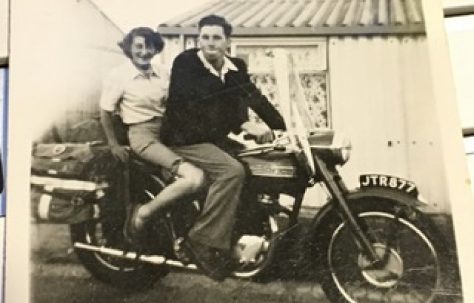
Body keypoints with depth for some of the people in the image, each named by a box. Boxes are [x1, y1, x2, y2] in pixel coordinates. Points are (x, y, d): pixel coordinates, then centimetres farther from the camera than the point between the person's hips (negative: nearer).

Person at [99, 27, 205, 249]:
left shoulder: (162, 74, 11)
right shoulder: (118, 75, -6)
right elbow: (105, 112, 0)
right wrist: (113, 144, 1)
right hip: (143, 134, -7)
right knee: (195, 178, -28)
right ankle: (142, 213, -13)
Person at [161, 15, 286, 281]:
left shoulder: (237, 68, 6)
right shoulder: (185, 62, -14)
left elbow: (256, 99, 6)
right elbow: (202, 104, -28)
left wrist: (287, 129, -5)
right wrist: (245, 125, -36)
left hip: (218, 139, 8)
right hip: (186, 138, -7)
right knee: (232, 171, -29)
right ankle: (203, 241, -22)